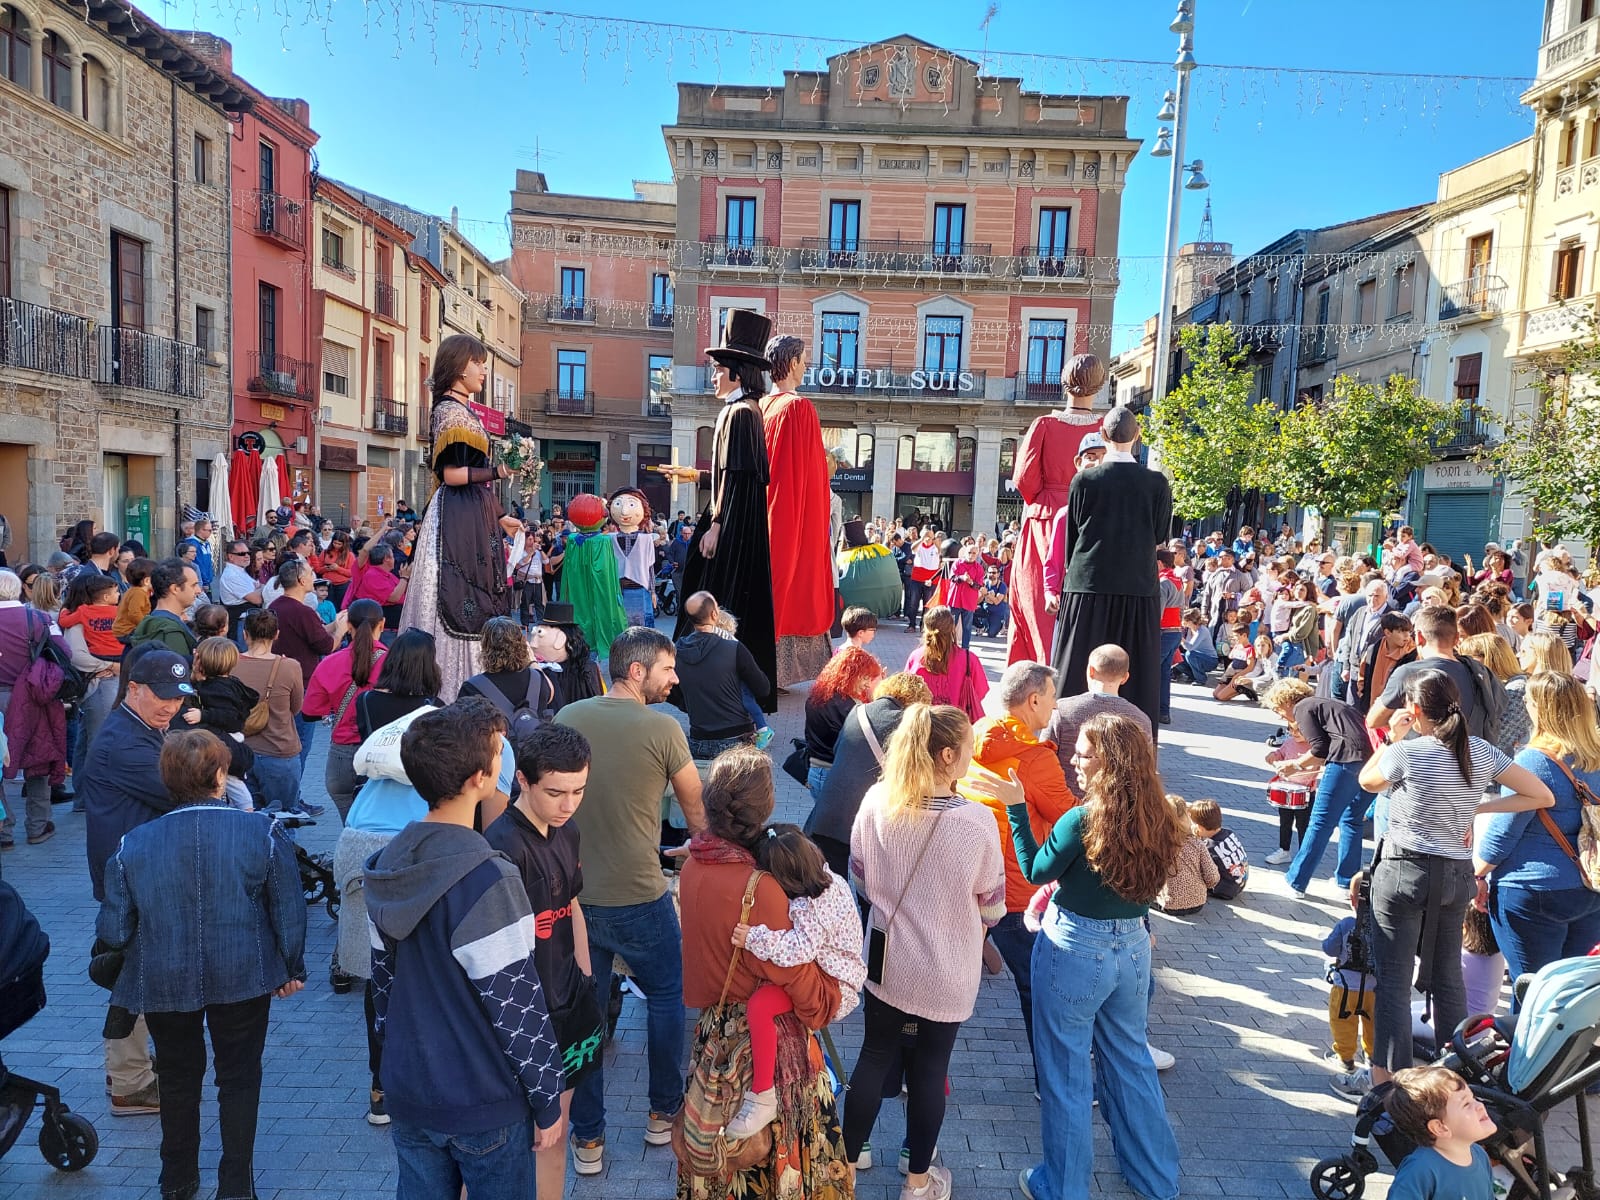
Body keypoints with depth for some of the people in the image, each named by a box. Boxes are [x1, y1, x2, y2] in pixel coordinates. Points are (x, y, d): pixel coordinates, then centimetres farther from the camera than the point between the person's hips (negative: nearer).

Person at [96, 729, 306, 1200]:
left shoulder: (133, 844, -10)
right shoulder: (263, 833, -14)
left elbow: (113, 932, -5)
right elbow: (289, 911, -9)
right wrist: (292, 968, 6)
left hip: (163, 982, 2)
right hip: (243, 978, -2)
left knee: (178, 1077, 23)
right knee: (239, 1077, 15)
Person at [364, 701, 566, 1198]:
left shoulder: (386, 865, -4)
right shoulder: (487, 880, -27)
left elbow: (383, 978, 8)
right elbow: (517, 1009, -21)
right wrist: (547, 1104, -8)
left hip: (407, 1096, 6)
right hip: (483, 1106, -6)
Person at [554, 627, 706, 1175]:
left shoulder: (567, 717, -1)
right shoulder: (662, 728, -14)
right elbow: (696, 808, -3)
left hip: (572, 894, 4)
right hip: (639, 899, -4)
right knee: (668, 997, 19)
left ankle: (587, 1138, 26)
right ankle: (663, 1112, 33)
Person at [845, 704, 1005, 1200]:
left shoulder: (877, 800, -15)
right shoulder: (976, 819, -23)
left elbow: (858, 878, -1)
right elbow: (992, 907, -10)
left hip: (886, 956, 2)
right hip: (947, 969, -2)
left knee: (874, 1056, 20)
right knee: (930, 1067, 17)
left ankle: (846, 1159, 35)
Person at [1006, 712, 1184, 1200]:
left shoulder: (1083, 820, -23)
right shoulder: (1157, 819, -5)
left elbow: (1036, 870, -8)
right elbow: (1134, 883, 8)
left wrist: (1016, 807, -7)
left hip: (1075, 951, -6)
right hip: (1133, 949, 6)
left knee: (1065, 1072, 11)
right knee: (1131, 1060, 23)